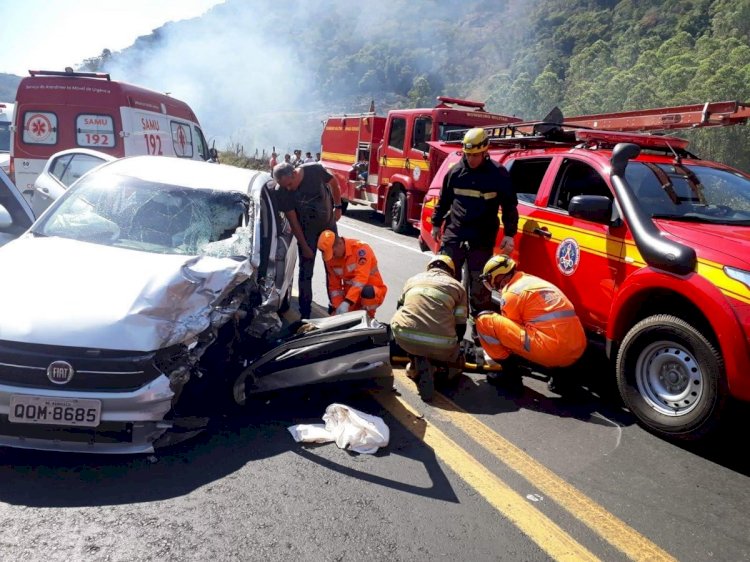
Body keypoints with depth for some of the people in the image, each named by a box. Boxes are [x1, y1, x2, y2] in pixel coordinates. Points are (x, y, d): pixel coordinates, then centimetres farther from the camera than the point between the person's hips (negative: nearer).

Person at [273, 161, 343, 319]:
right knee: (306, 271, -2)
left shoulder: (315, 170, -25)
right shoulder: (281, 192, -26)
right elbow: (293, 220, -18)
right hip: (306, 230, -2)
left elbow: (334, 183, -4)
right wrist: (304, 246, -14)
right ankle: (305, 312, 7)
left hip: (329, 223, 2)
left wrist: (338, 207, -2)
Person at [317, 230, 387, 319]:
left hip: (373, 292, -6)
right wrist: (337, 307, -12)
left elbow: (361, 279, -33)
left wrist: (346, 302, -40)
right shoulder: (330, 258, -4)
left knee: (367, 292, -39)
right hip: (350, 294, 6)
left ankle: (368, 317, -9)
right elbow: (334, 285, 2)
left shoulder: (360, 249, -23)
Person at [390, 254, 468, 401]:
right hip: (440, 345, 0)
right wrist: (453, 347, 35)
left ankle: (417, 363, 17)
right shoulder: (457, 286, 16)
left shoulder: (413, 279, 23)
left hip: (404, 336, 0)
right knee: (456, 361, 31)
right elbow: (461, 325, 15)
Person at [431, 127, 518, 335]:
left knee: (479, 285, 4)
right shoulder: (455, 172, 5)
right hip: (453, 235, 3)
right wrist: (436, 224, 16)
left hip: (482, 240, -2)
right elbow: (444, 200, 16)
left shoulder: (498, 174, -3)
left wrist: (509, 234, -5)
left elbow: (510, 206, 0)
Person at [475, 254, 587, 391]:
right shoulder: (536, 282, 26)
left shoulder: (511, 293, 1)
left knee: (485, 320, -2)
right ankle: (557, 369, 15)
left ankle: (509, 370, 7)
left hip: (549, 351, -8)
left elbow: (508, 327, 10)